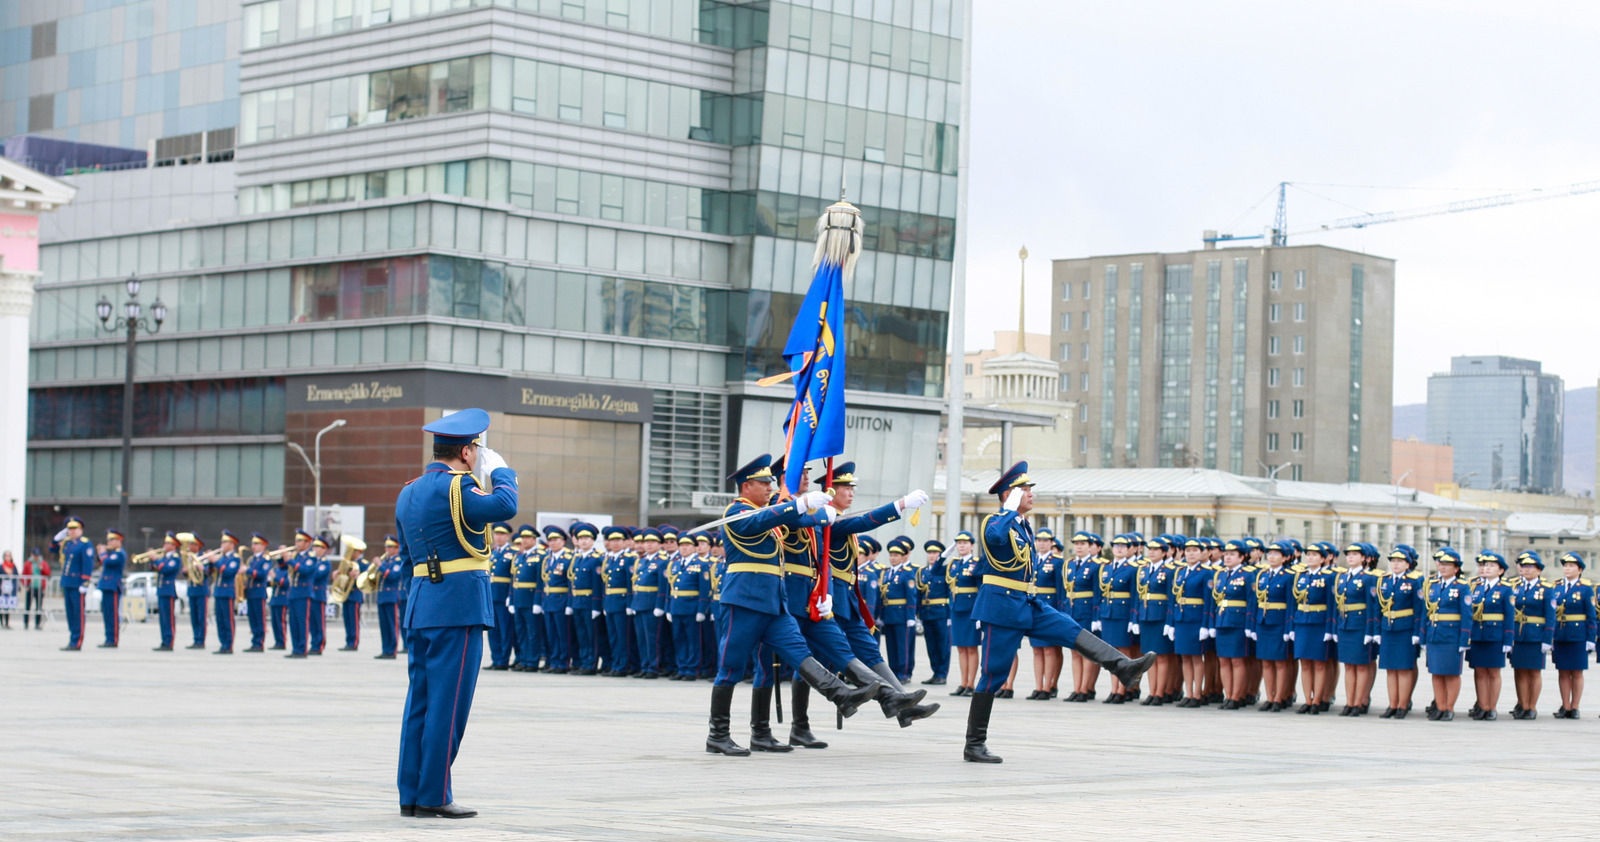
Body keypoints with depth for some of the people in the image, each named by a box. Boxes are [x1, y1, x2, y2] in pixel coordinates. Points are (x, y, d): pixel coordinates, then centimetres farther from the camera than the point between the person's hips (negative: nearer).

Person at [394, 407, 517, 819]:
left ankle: (410, 793, 13)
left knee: (420, 700, 10)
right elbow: (504, 505, -24)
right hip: (458, 605, -9)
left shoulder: (408, 492, 16)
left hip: (419, 605, 9)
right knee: (448, 702, -5)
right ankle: (434, 796, -3)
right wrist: (500, 470, -6)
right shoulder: (454, 487, -12)